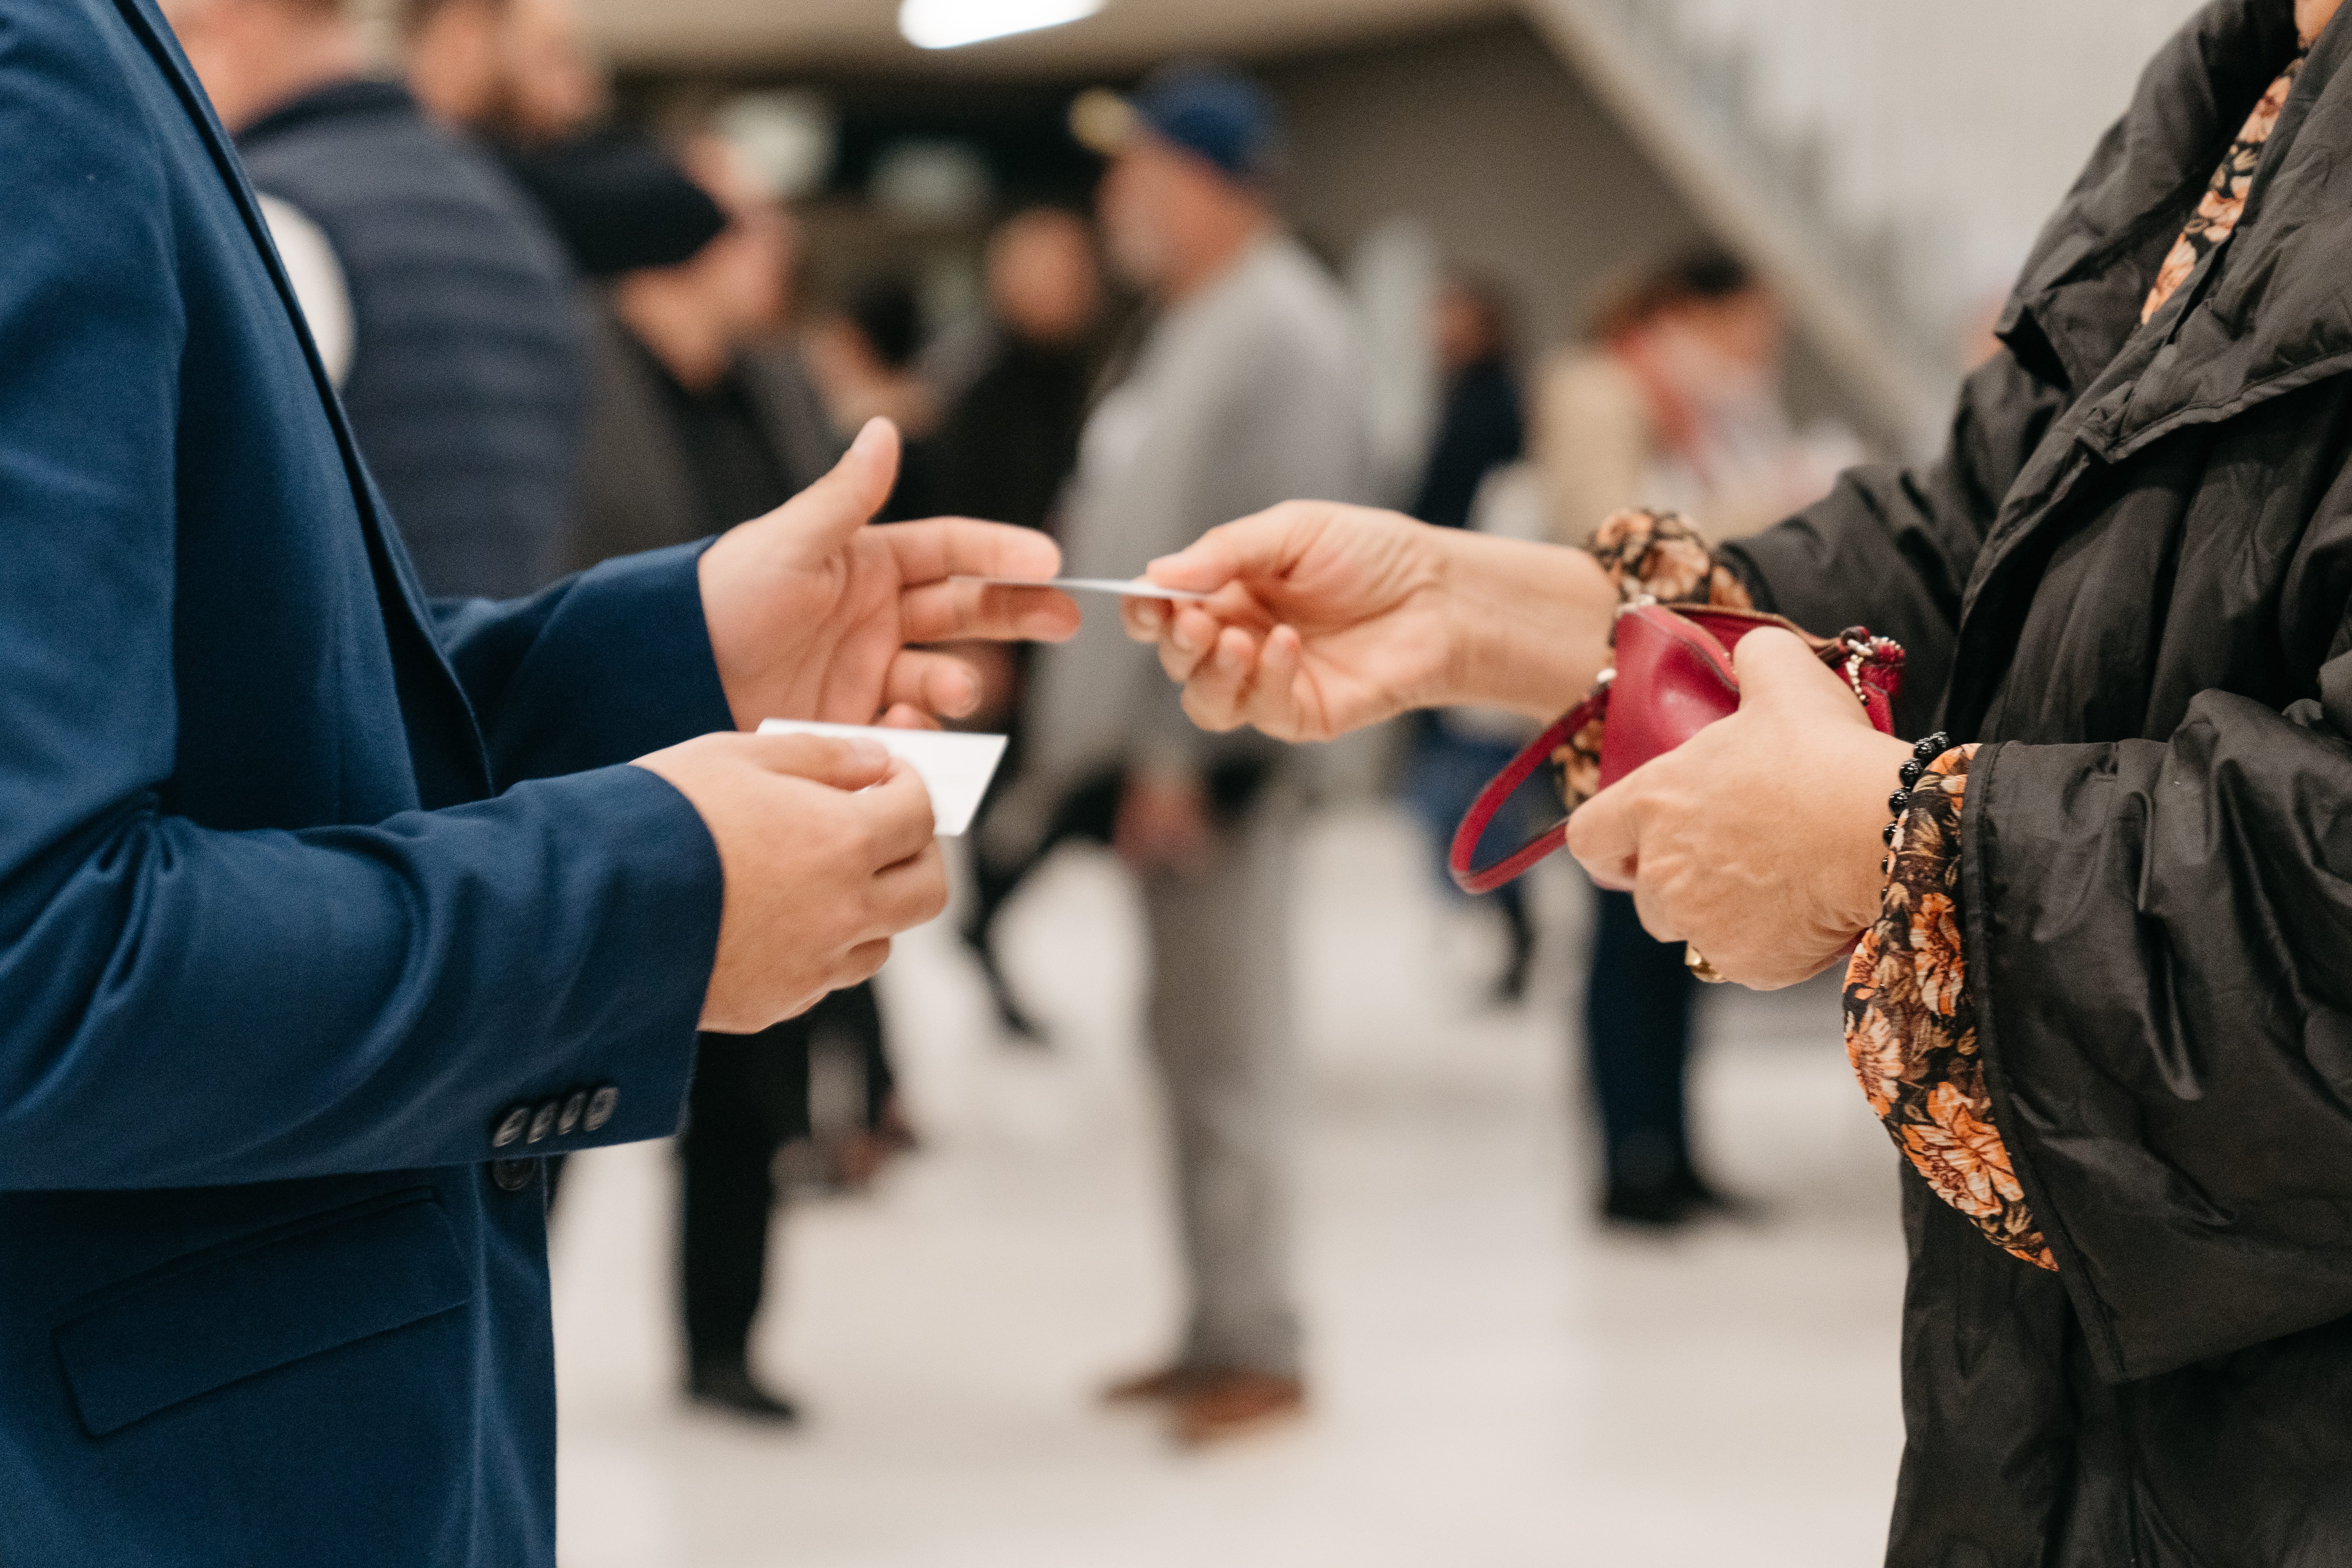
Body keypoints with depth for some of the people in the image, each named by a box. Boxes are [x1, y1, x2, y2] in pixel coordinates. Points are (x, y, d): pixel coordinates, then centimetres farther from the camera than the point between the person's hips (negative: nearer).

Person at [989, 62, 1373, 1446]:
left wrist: (1186, 744, -22)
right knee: (1192, 1039, 13)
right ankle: (1215, 1331, 20)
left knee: (1234, 1045, -7)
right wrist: (1089, 732, 20)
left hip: (1221, 748, -10)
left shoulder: (1282, 330, -12)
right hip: (1155, 745, 10)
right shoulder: (1187, 330, 19)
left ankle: (1261, 1351, -1)